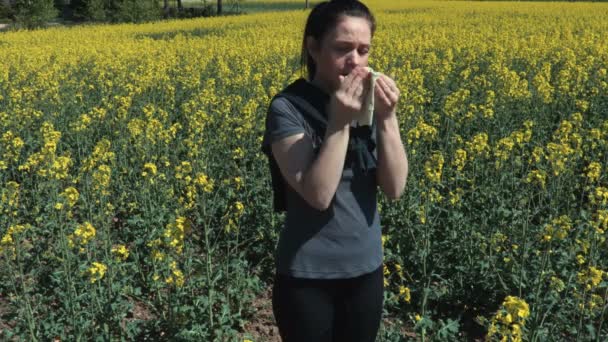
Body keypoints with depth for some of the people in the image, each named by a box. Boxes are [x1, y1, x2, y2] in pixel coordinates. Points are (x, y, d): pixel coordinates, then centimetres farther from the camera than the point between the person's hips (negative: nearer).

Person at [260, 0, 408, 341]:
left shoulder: (370, 100, 0)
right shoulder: (288, 108, -15)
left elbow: (395, 188, -8)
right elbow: (318, 195, -23)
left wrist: (387, 118, -19)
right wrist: (340, 121, -28)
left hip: (366, 268, 5)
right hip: (307, 276, -4)